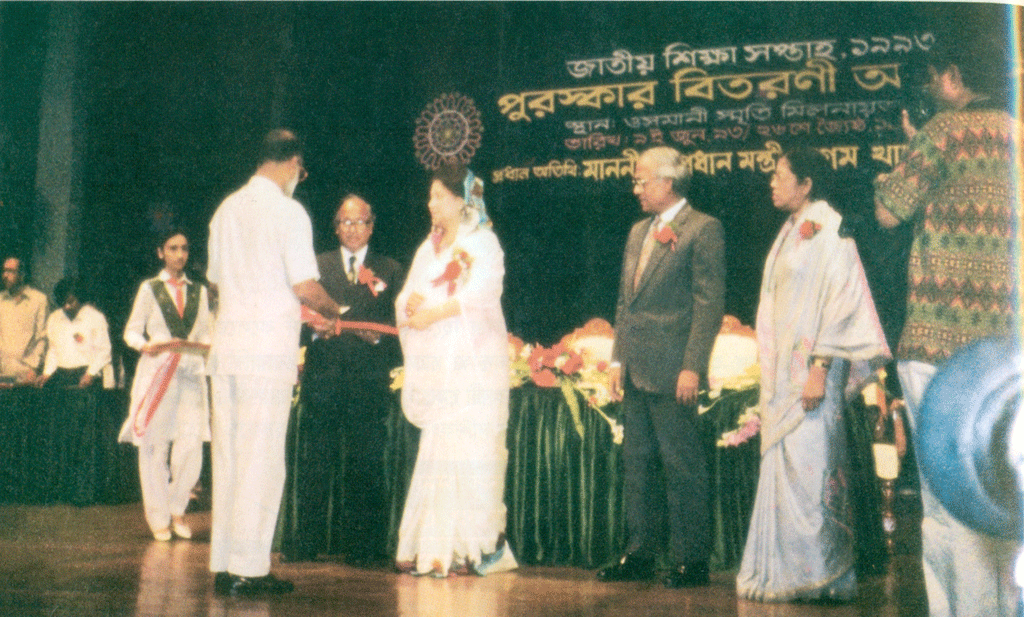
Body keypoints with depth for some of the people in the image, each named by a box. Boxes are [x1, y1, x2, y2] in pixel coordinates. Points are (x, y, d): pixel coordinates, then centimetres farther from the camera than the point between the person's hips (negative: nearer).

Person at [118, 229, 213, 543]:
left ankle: (177, 509, 11)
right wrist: (145, 346, -14)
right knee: (154, 445, -2)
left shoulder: (199, 291, 18)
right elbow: (131, 331, 6)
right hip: (156, 371, -2)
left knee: (192, 444, -10)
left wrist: (206, 346, -5)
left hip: (191, 370, 2)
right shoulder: (149, 289, 10)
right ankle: (158, 518, 9)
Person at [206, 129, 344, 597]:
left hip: (225, 345, 7)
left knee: (227, 456, 9)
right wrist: (331, 311, 9)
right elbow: (305, 287, -12)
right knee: (261, 459, -3)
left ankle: (223, 564, 13)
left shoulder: (227, 208, 14)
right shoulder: (288, 211, -7)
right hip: (268, 348, -7)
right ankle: (249, 568, 0)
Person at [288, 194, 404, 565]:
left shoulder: (390, 270, 13)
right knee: (313, 462, 0)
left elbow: (399, 323, 6)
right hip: (323, 377, 1)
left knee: (366, 464, -1)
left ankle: (362, 546, 6)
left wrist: (378, 335, -13)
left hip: (369, 381, -1)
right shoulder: (317, 265, 16)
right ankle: (307, 543, 8)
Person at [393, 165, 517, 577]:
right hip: (434, 365, 6)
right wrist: (411, 302, -7)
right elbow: (407, 296, 15)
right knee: (435, 449, 2)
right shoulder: (429, 247, 21)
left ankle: (471, 547, -5)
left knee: (468, 448, -9)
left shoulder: (483, 243, 0)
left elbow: (480, 295, -15)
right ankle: (430, 547, 5)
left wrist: (434, 311, -18)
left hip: (473, 362, -6)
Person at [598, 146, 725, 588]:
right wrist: (618, 358, 13)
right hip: (636, 369, 8)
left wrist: (692, 367, -16)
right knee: (637, 462, 12)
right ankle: (640, 554, 20)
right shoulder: (639, 232, 18)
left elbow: (709, 303, -11)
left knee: (683, 466, -2)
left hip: (672, 369, -8)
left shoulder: (702, 229, -6)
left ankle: (691, 560, 7)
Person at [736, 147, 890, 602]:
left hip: (811, 369, -9)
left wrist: (819, 368, -21)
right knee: (783, 466, 8)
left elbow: (841, 299, -15)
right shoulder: (792, 231, 18)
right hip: (784, 372, 9)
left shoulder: (828, 228, -8)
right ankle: (785, 572, 13)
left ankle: (813, 575, -1)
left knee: (806, 467, -7)